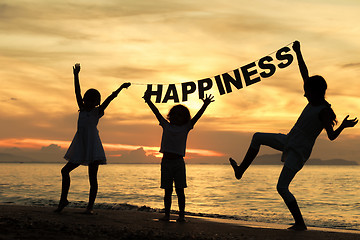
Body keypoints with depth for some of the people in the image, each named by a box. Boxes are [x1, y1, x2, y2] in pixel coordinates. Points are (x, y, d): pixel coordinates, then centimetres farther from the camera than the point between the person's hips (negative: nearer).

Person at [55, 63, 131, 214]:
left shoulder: (98, 111, 1)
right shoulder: (82, 108, 11)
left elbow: (109, 99, -8)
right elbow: (77, 92, 4)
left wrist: (120, 88, -16)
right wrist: (76, 75, -4)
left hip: (93, 147, -5)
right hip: (80, 146, 5)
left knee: (92, 178, -4)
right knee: (65, 170, 6)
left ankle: (90, 206, 1)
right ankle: (63, 199, 17)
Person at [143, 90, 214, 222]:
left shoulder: (186, 128, 8)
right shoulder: (166, 125, 13)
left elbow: (197, 116, 0)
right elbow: (157, 112, 9)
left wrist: (205, 105, -11)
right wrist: (148, 101, 3)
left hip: (178, 161, -1)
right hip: (166, 161, 2)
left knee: (179, 190, -1)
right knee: (168, 190, 6)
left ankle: (181, 215, 3)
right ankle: (167, 214, 10)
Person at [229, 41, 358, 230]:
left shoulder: (324, 111, -19)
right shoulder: (314, 101, 4)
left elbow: (331, 136, -23)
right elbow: (305, 74, 8)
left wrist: (343, 126, -42)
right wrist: (298, 53, 8)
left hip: (299, 152, -9)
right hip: (289, 142, 9)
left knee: (282, 188, -10)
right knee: (258, 137, 16)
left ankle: (300, 223, 0)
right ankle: (240, 171, 21)